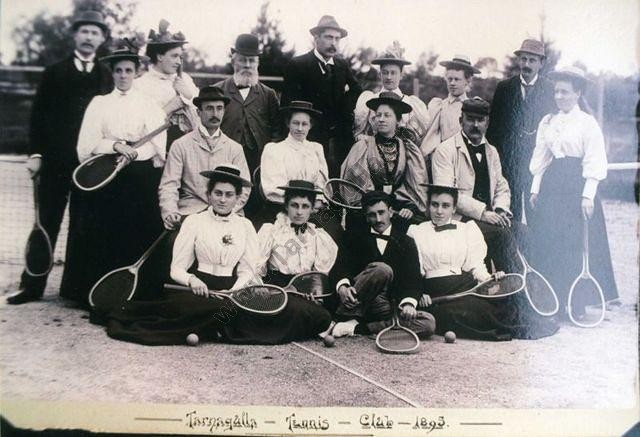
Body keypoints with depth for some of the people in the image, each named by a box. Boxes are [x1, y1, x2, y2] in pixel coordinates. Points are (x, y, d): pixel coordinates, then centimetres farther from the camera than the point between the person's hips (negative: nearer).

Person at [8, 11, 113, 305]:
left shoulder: (107, 77, 7)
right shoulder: (54, 73, 8)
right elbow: (38, 115, 5)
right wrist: (35, 153, -3)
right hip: (55, 161, 0)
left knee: (82, 227, 5)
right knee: (46, 224, 4)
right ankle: (32, 286, 11)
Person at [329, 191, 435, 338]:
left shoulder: (406, 243, 14)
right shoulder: (354, 238, 13)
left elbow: (413, 278, 1)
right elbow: (341, 267, -1)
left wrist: (409, 303, -20)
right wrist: (342, 287, -24)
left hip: (391, 307, 3)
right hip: (356, 302, -3)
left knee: (428, 323, -25)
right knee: (382, 269, -31)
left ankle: (356, 327, -27)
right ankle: (343, 319, -28)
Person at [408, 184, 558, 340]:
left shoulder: (466, 229, 19)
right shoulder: (416, 231, 13)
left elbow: (475, 264, 10)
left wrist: (489, 278, -11)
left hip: (467, 286, 2)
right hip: (436, 293, -2)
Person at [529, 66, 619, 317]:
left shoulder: (587, 123, -3)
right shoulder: (547, 122, 11)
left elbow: (594, 163, -7)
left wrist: (588, 195, -13)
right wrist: (535, 189, 8)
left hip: (576, 184, -5)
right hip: (551, 185, 5)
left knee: (577, 244, -3)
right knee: (548, 243, 4)